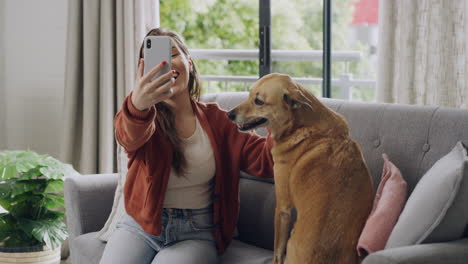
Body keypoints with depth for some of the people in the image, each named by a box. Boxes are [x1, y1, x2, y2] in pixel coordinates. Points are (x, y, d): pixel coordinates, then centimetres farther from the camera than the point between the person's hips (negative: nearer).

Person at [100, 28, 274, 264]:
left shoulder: (214, 118, 6)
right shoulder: (145, 115, 0)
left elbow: (261, 158, -5)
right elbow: (130, 136, -26)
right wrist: (138, 105, -50)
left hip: (195, 234, 0)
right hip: (140, 227, 0)